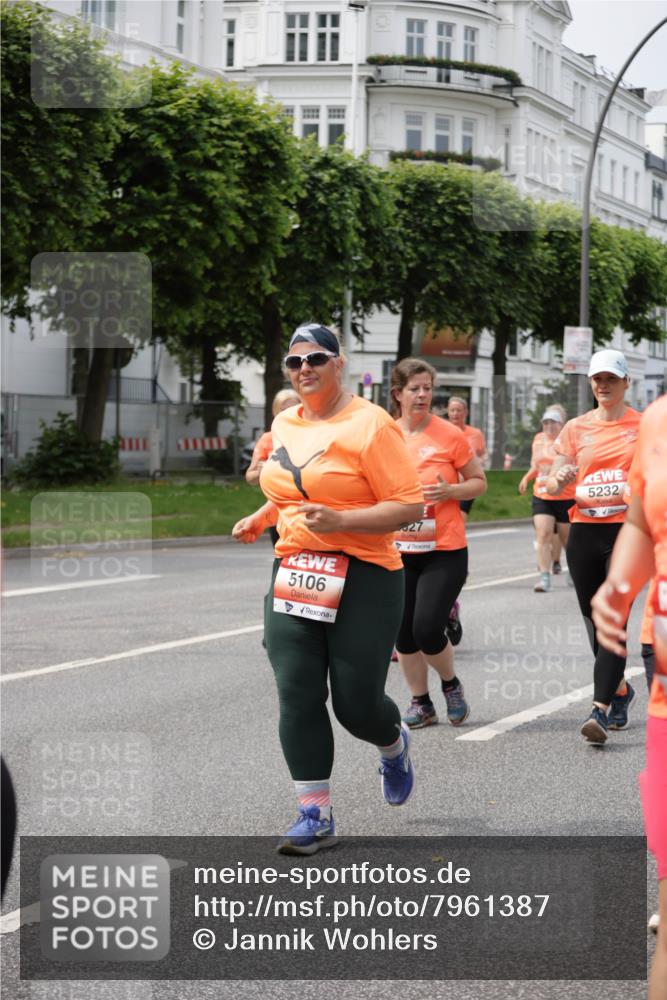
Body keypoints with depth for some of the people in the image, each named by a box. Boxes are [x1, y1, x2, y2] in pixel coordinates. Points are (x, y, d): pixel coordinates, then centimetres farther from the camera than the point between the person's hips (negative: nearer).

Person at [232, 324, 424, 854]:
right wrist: (260, 520, 16)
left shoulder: (369, 424, -11)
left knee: (356, 703, 0)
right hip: (294, 574, 6)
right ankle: (315, 815, 3)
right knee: (297, 695, -4)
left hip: (362, 580, -6)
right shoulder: (284, 424, 11)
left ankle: (394, 745, 37)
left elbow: (410, 505, -15)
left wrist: (340, 521, -24)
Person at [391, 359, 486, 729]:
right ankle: (420, 703, 21)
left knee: (427, 629, -12)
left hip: (444, 550, -3)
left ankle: (451, 684, 17)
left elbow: (479, 481, 3)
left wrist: (450, 491, -15)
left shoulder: (450, 435, -6)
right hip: (397, 550, 3)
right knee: (403, 632, 4)